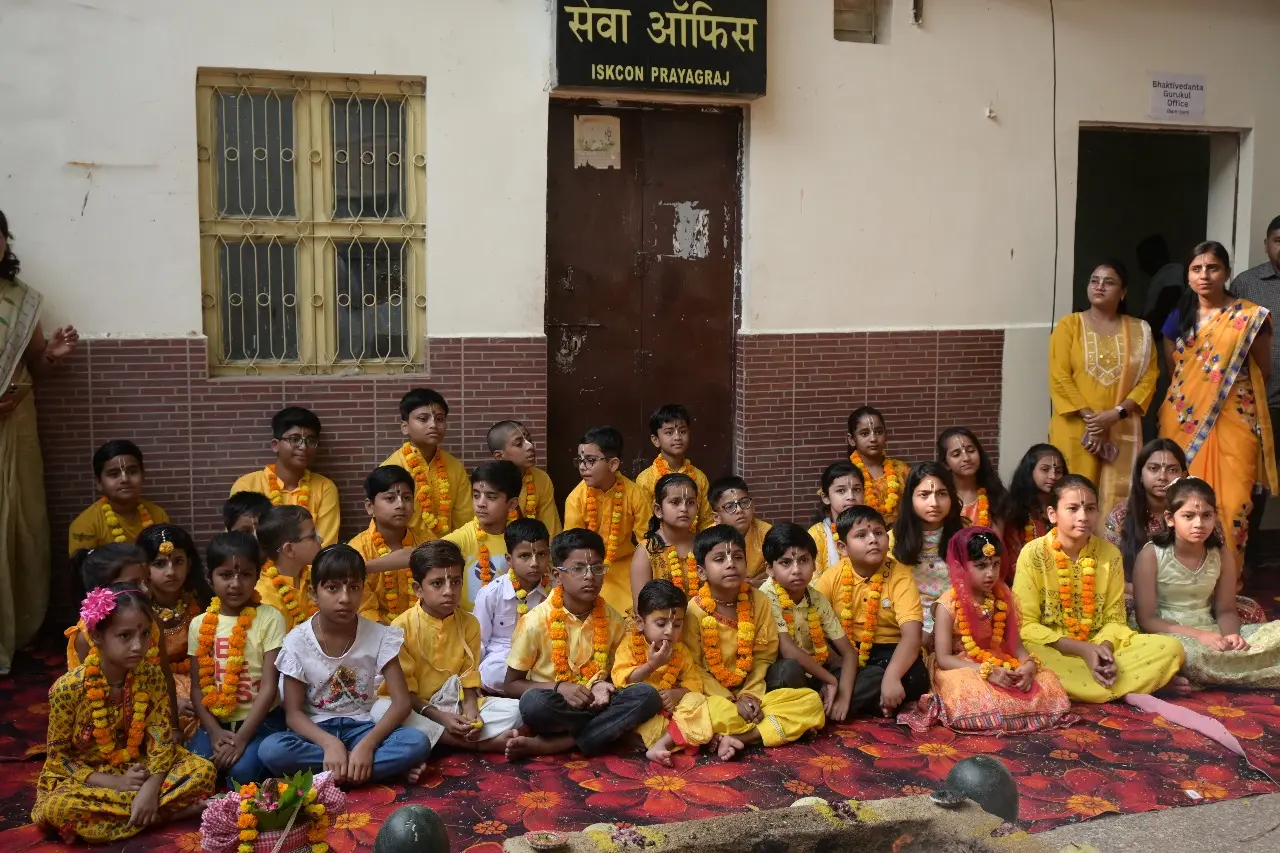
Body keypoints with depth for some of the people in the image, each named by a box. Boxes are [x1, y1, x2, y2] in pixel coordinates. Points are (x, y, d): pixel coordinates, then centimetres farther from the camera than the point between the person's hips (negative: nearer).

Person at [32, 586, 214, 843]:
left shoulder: (151, 676, -10)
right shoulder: (68, 687, -18)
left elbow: (161, 739, -9)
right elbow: (58, 756, -11)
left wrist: (150, 787, -27)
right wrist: (114, 782, -22)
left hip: (140, 769, 2)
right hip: (86, 778, -2)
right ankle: (167, 813, -25)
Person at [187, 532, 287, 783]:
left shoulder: (269, 618, -6)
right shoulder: (200, 625, 5)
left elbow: (269, 687, -10)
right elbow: (198, 687, 6)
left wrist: (241, 738, -17)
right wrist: (214, 732, -11)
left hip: (261, 721, -3)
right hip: (216, 723, 3)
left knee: (242, 770, -29)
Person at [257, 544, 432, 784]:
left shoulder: (379, 636, -6)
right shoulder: (297, 641, -8)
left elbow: (401, 701, -10)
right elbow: (293, 712, -8)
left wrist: (367, 745, -26)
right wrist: (330, 743, -27)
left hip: (363, 727, 0)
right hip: (317, 731, 0)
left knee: (418, 743, -29)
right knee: (270, 749, -33)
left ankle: (327, 776, -20)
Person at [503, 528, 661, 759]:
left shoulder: (612, 620, 3)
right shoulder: (536, 620, -8)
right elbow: (511, 685, -2)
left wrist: (602, 686, -12)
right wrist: (558, 687, -18)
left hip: (595, 704, 4)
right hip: (555, 709, -4)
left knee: (647, 695, -24)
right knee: (533, 702, -37)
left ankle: (547, 745, -23)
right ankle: (607, 729, -14)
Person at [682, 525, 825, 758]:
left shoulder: (758, 601, 1)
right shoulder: (695, 610, -9)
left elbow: (764, 657, 4)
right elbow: (693, 668, -8)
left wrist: (750, 695, -12)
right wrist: (731, 702, -16)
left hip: (751, 695, 5)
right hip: (713, 697, -4)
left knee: (811, 701, -16)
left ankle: (734, 737, -25)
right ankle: (776, 726, -21)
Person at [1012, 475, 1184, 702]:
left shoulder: (1110, 554, 3)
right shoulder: (1033, 554, -8)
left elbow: (1114, 618, 5)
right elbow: (1026, 624, -10)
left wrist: (1105, 647, -18)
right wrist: (1082, 649, -18)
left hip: (1098, 647, 4)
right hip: (1051, 649, -4)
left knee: (1171, 649, -14)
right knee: (1026, 656, -38)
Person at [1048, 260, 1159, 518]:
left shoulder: (1140, 331, 11)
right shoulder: (1069, 325, 4)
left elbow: (1149, 378, 3)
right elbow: (1059, 378, -5)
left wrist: (1116, 413, -12)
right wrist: (1090, 418, -13)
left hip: (1122, 430, 2)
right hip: (1076, 428, -2)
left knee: (1118, 498, 1)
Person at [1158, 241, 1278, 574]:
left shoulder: (1251, 317, -2)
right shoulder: (1178, 318, 8)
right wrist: (1190, 393, 11)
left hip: (1232, 423, -3)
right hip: (1184, 422, 3)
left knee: (1231, 503, -6)